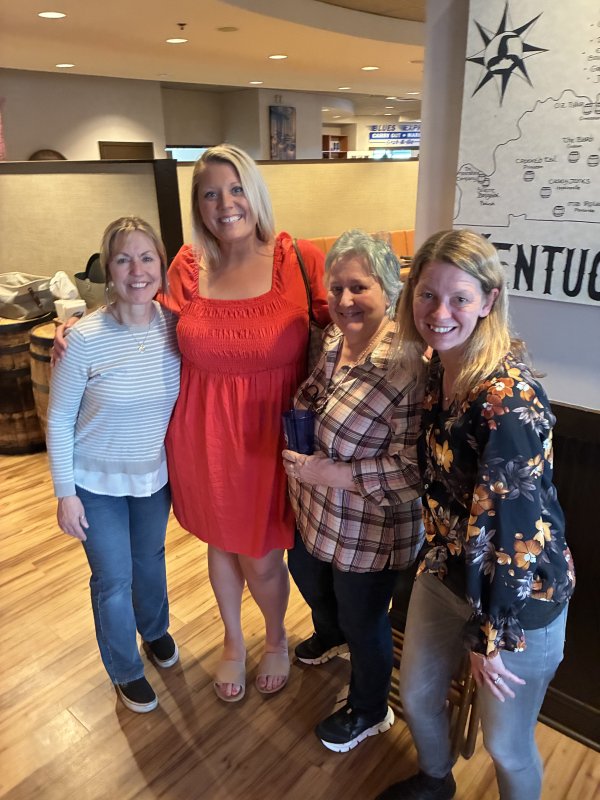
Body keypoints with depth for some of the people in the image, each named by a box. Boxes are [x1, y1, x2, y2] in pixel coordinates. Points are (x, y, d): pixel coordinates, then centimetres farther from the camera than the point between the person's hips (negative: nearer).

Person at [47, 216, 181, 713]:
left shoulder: (175, 327, -13)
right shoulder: (85, 338, -22)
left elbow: (189, 399, 1)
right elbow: (59, 419, -12)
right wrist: (64, 493, -10)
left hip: (155, 474, 3)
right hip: (98, 482, -3)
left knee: (151, 559, 25)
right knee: (113, 580, 12)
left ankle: (155, 630, 55)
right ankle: (126, 671, 39)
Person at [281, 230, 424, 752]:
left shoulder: (410, 368, -29)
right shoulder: (333, 342, -4)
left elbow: (414, 469, -28)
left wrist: (335, 474, -28)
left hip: (371, 529, -8)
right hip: (317, 512, 9)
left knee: (362, 618, 15)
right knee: (306, 575, 32)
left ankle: (369, 712, 48)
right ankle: (331, 636, 68)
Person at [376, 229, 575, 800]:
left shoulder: (510, 398, -29)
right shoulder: (438, 370, -4)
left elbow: (513, 528, -24)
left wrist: (490, 635, -14)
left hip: (517, 595, -7)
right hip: (446, 573, 7)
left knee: (506, 744, 16)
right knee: (416, 696, 25)